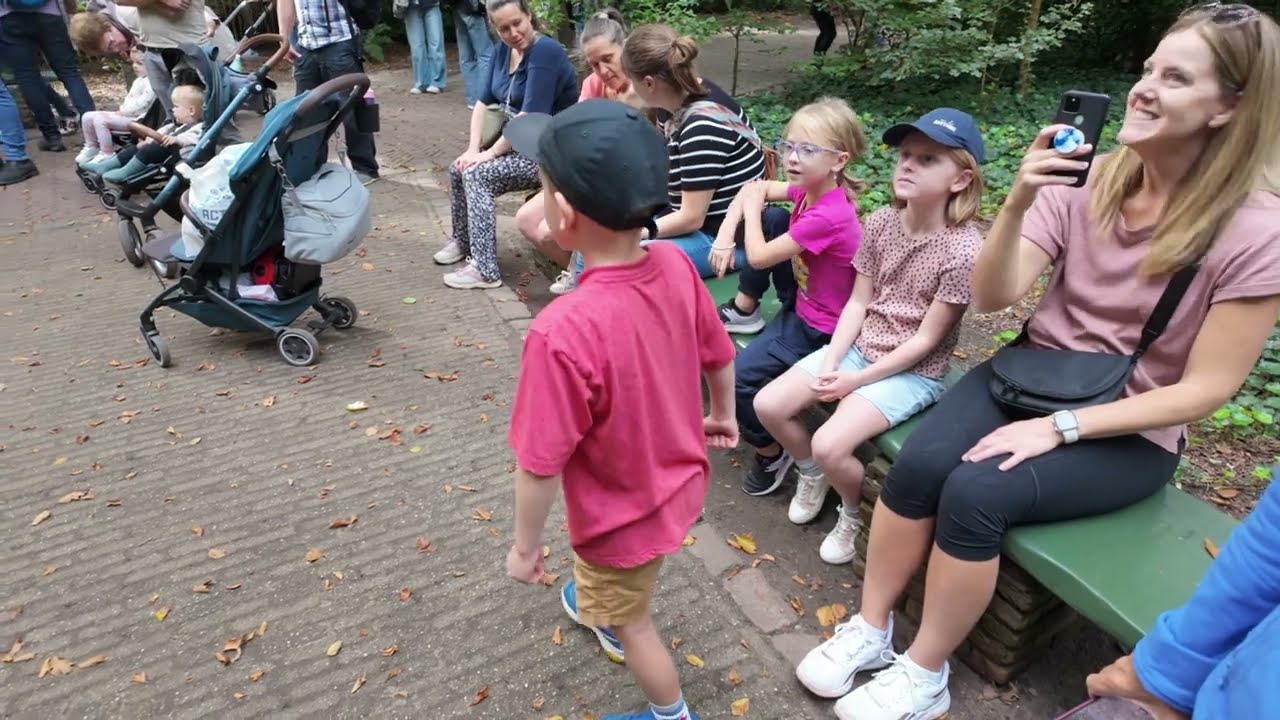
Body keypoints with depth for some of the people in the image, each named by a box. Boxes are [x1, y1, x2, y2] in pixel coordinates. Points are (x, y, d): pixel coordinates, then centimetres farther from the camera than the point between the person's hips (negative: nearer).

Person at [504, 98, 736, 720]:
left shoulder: (562, 332, -38)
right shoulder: (676, 267, -18)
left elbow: (541, 465, -27)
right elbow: (720, 357, -2)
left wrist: (525, 546, -9)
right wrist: (724, 416, 18)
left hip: (623, 514, -6)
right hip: (680, 480, 7)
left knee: (633, 622, 25)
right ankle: (601, 606, 70)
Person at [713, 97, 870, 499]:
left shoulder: (827, 217, -30)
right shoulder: (811, 189, -6)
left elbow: (758, 257, -22)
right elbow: (757, 188, 9)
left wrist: (751, 209, -7)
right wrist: (726, 233, -5)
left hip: (821, 329, -8)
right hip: (802, 307, 8)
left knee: (740, 377, -9)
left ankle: (770, 454, 12)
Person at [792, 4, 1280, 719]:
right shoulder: (1085, 180, -6)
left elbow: (1205, 387, -13)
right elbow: (993, 296, -11)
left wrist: (1061, 428, -21)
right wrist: (1018, 204, -28)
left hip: (1130, 433, -3)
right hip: (1033, 374, 3)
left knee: (976, 493, -27)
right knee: (918, 464, -23)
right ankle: (871, 627, 0)